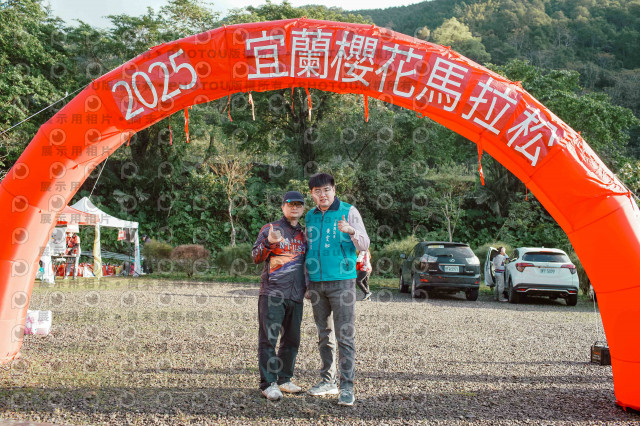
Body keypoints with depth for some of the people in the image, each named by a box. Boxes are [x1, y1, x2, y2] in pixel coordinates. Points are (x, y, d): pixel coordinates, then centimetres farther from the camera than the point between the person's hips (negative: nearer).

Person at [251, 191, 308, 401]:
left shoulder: (303, 234, 18)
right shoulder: (270, 229, 2)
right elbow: (256, 257, -6)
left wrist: (308, 286, 16)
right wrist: (269, 242, -24)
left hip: (296, 296, 6)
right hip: (272, 294, -6)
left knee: (292, 340, 10)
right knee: (268, 338, -6)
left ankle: (284, 379, 20)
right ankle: (268, 383, -3)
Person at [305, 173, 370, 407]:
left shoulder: (348, 212, -2)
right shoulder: (310, 217, 13)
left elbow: (364, 245, -5)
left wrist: (351, 231, -26)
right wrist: (308, 283, 17)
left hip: (341, 281, -5)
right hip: (317, 282, 5)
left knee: (345, 336, -7)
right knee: (324, 335, 12)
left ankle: (347, 387, -6)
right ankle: (327, 381, 21)